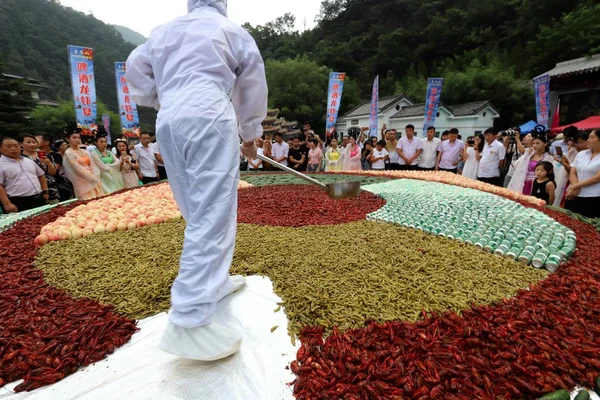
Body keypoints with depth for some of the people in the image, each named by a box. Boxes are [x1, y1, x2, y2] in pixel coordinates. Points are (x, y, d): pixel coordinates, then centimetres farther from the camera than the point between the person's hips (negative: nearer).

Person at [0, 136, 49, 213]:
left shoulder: (29, 161, 14)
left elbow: (41, 175, 22)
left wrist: (45, 191, 12)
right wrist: (7, 204, -18)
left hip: (39, 200, 6)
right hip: (17, 203, -6)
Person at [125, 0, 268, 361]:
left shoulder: (165, 31, 26)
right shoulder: (232, 30, 17)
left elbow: (135, 69, 20)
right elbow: (253, 86, 17)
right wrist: (251, 134, 24)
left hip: (168, 122, 6)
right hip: (208, 117, -5)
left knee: (200, 212, 12)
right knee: (213, 214, -12)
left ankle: (213, 281, 23)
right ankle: (189, 321, -17)